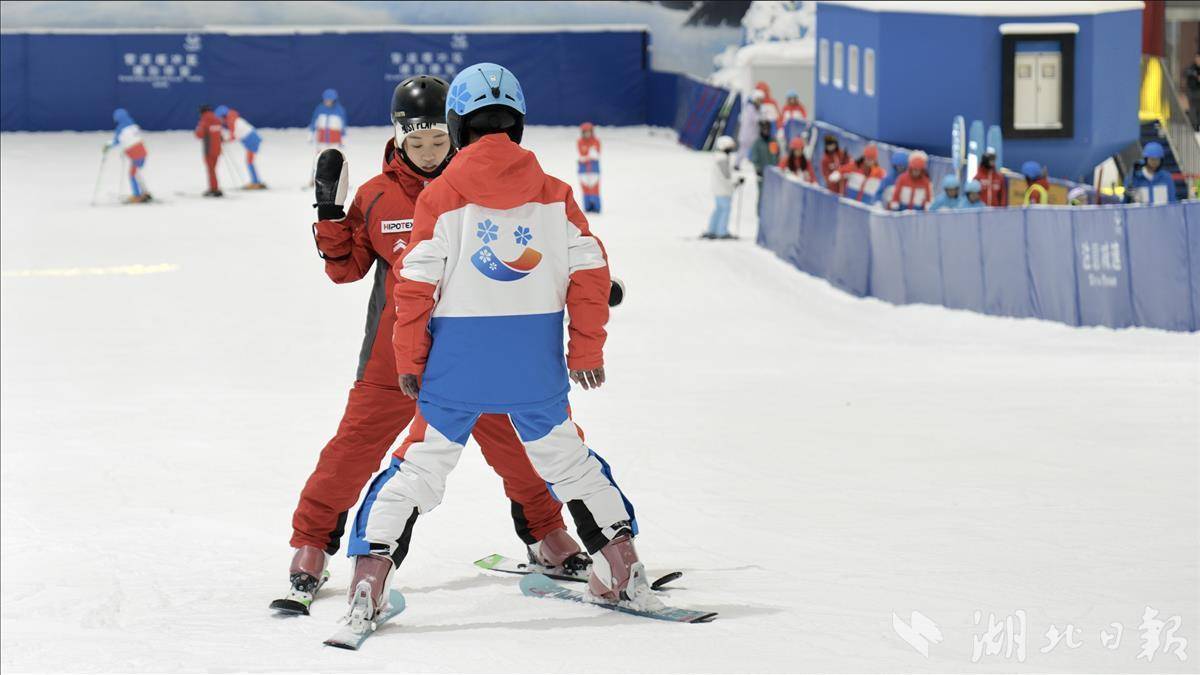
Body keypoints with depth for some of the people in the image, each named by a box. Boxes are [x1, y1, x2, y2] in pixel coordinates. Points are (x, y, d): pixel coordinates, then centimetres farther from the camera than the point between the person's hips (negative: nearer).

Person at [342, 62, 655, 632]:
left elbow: (415, 285, -7)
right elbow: (590, 274, 3)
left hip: (456, 359, -2)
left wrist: (409, 359, 2)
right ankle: (624, 573, 20)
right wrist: (587, 351, 11)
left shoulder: (441, 196, -5)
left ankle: (369, 586, -1)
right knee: (567, 459, 18)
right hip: (536, 362, 2)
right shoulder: (553, 194, 3)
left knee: (418, 467, 5)